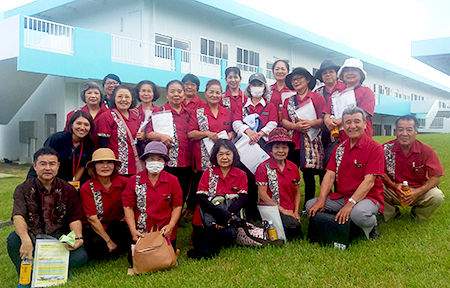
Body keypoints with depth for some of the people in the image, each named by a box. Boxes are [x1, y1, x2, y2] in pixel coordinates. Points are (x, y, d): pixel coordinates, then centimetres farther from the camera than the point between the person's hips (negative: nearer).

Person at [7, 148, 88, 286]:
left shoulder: (68, 190, 5)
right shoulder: (23, 189, 1)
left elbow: (74, 219, 2)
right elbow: (18, 217, -15)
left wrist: (78, 237, -20)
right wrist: (26, 240, -35)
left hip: (59, 238, 1)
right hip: (32, 237, 0)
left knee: (81, 256, -27)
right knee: (13, 239, -33)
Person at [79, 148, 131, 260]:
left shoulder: (124, 182, -8)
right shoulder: (86, 188, -13)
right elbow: (92, 219, -15)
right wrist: (109, 241, -16)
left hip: (117, 228, 2)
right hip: (95, 230, -2)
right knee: (96, 244, -33)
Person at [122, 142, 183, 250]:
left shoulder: (172, 180, 0)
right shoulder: (134, 181, -1)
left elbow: (177, 206, 1)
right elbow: (128, 207, -1)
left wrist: (171, 226, -15)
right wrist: (133, 230, -13)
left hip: (166, 233, 0)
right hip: (141, 234, 0)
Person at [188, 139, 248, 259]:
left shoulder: (241, 175, 6)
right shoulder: (208, 173, 4)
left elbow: (242, 199, -6)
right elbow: (201, 197, -7)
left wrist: (227, 215, -25)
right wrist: (220, 213, -24)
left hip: (228, 221, 2)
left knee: (230, 233, -31)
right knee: (205, 251, -21)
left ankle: (215, 247, -2)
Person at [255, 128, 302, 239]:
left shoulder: (293, 167, 11)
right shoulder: (264, 167, -4)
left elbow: (297, 192, 16)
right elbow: (262, 194, -8)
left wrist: (296, 212, 1)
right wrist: (282, 210, -10)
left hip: (290, 212, 5)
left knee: (298, 237, -18)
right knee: (292, 225, -31)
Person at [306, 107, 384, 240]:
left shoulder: (375, 148, -9)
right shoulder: (339, 148, 11)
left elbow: (369, 181, -18)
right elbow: (330, 175, 4)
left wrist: (350, 204, -27)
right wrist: (321, 200, -10)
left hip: (367, 197, -6)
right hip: (340, 196, 6)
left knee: (358, 213, -39)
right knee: (310, 206, -10)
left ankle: (372, 226, -3)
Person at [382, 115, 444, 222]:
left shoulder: (426, 151, -10)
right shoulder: (386, 148, -10)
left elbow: (436, 178, -12)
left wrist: (418, 192, -27)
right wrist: (394, 186, -27)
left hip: (419, 190, 1)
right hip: (394, 190, 0)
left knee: (437, 196, -28)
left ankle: (417, 215, 9)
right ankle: (391, 212, 7)